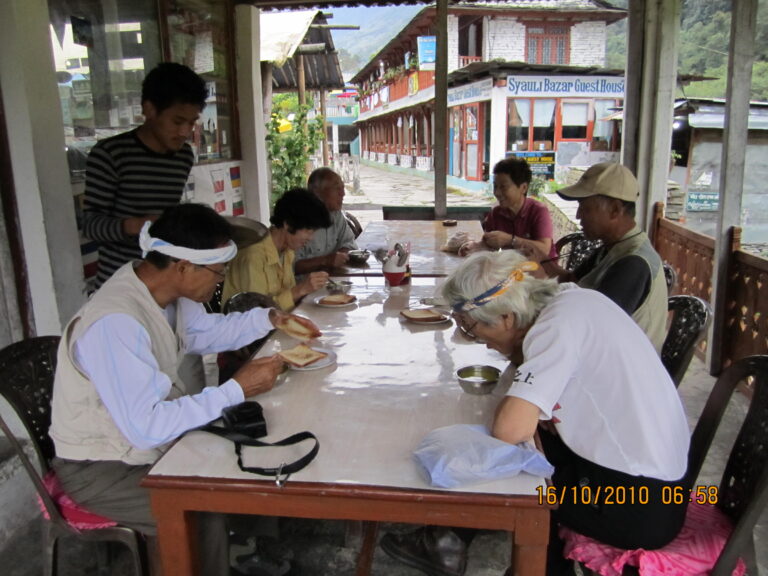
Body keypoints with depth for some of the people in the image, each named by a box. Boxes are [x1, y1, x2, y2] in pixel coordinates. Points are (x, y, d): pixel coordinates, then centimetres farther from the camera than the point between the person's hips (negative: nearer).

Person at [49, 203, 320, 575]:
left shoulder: (162, 289, -6)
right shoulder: (115, 323, -33)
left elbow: (206, 331, 14)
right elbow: (145, 427, -33)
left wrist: (267, 319, 0)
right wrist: (237, 390, -29)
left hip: (151, 430, 8)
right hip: (101, 468, -8)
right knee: (205, 520, -24)